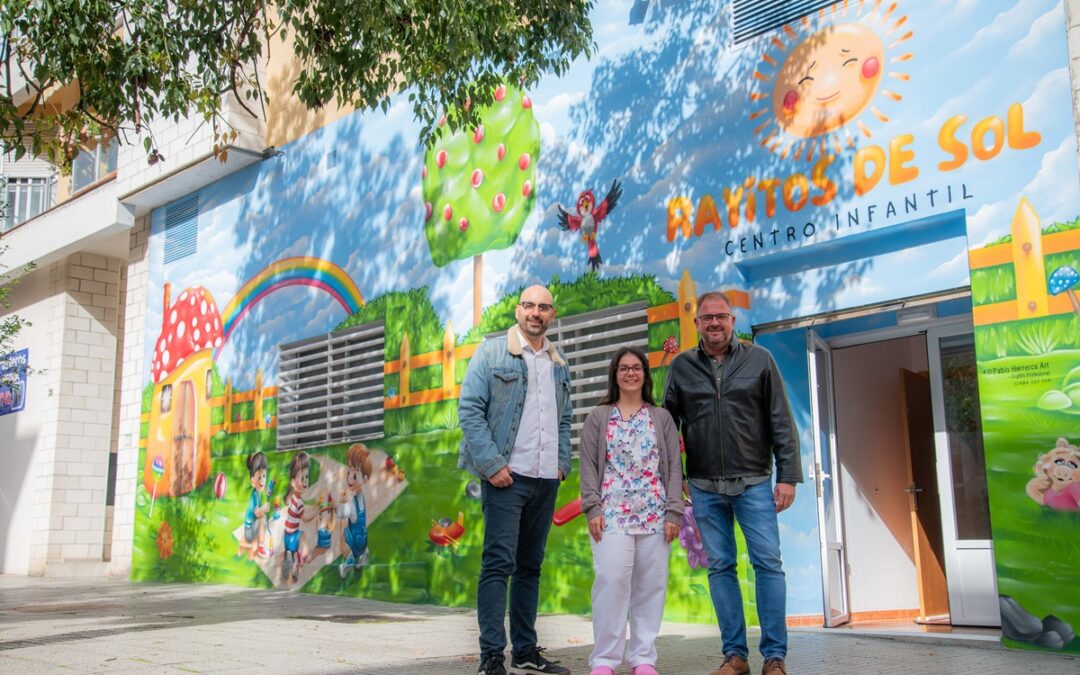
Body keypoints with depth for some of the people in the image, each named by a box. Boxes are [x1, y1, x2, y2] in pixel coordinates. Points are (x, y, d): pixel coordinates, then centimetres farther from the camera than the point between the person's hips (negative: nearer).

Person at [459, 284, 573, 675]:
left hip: (547, 480, 6)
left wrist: (563, 463, 7)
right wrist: (492, 464, -14)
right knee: (499, 563, -6)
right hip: (506, 476, -6)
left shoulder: (559, 365, 15)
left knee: (530, 566, 12)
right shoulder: (492, 353, -2)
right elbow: (469, 409, -8)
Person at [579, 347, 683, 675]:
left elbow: (674, 467, 8)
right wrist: (593, 509, -7)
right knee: (612, 579, -14)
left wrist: (673, 512, -2)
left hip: (654, 513, 2)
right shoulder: (598, 418, 11)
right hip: (612, 512, -2)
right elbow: (588, 466, 4)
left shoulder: (662, 418, 14)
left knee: (650, 585, 2)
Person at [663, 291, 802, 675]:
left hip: (753, 482, -2)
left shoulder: (759, 360, 2)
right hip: (704, 487, 2)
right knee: (720, 568, 5)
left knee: (768, 564, -4)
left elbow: (781, 423, 1)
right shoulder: (681, 367, 7)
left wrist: (788, 475, -5)